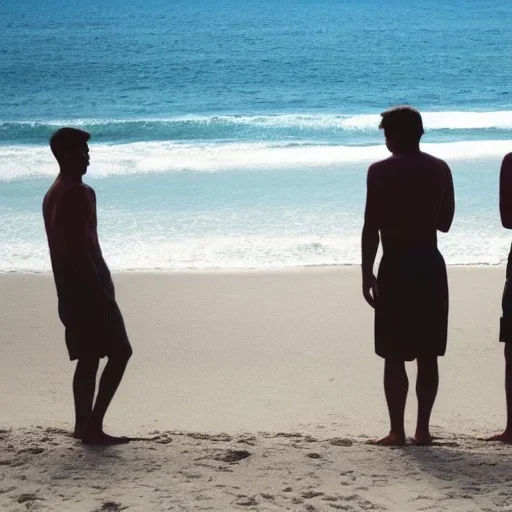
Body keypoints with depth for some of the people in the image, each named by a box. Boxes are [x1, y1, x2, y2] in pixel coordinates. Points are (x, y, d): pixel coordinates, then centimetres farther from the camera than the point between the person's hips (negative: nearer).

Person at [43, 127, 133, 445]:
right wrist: (102, 293, -21)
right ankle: (93, 426, -9)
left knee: (89, 357, 13)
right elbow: (80, 249, -22)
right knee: (120, 352, -6)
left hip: (70, 289, 10)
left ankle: (84, 425, 14)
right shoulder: (79, 193, -16)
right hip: (87, 288, -10)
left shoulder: (54, 194, 15)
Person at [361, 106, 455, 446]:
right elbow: (445, 222, 13)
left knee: (395, 356, 0)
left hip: (396, 268, -4)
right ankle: (423, 429, 10)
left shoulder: (381, 171, -7)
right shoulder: (440, 170, 6)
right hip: (431, 266, 4)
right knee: (428, 356, 8)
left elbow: (371, 228, -10)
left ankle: (397, 431, 0)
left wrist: (367, 274, -5)